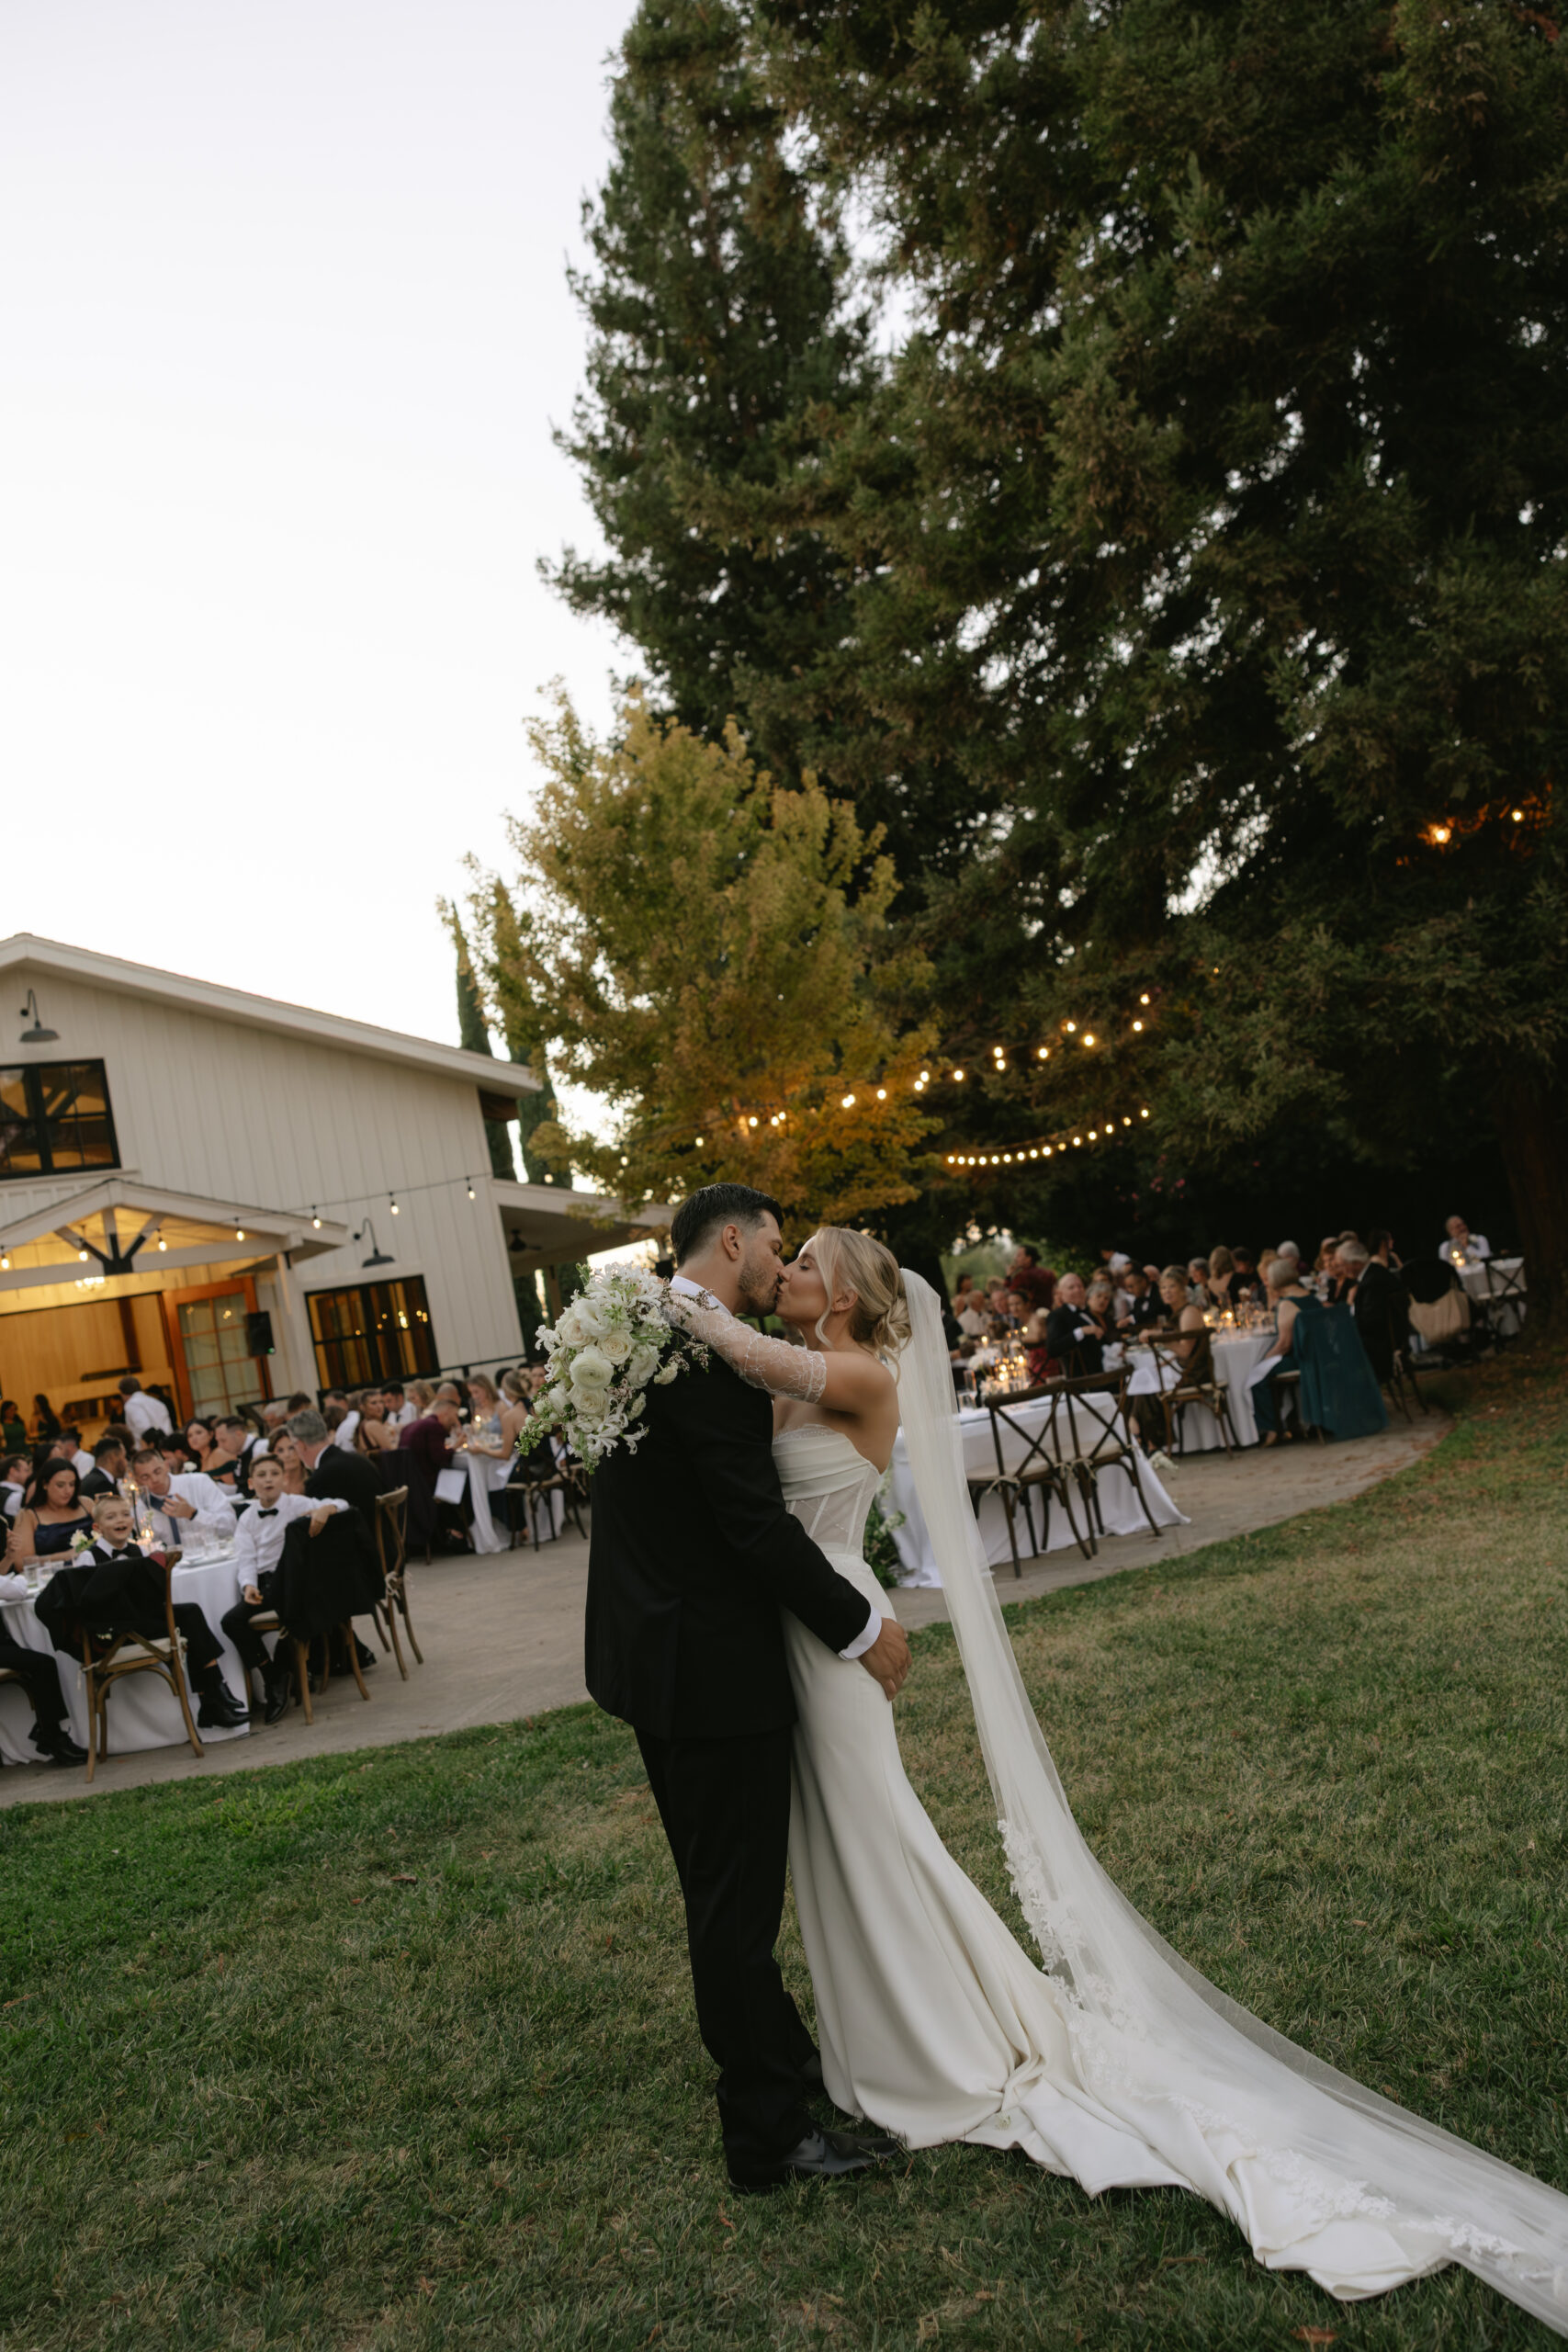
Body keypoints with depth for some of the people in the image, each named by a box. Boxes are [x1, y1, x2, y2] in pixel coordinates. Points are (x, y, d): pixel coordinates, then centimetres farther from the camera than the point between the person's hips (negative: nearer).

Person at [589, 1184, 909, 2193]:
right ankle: (768, 2135, 18)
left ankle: (780, 2057, 42)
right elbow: (755, 1521, -24)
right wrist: (862, 1629, -14)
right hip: (713, 1665, -10)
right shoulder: (708, 1350, -22)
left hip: (660, 1649, 11)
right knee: (739, 1900, 3)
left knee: (726, 1886, 24)